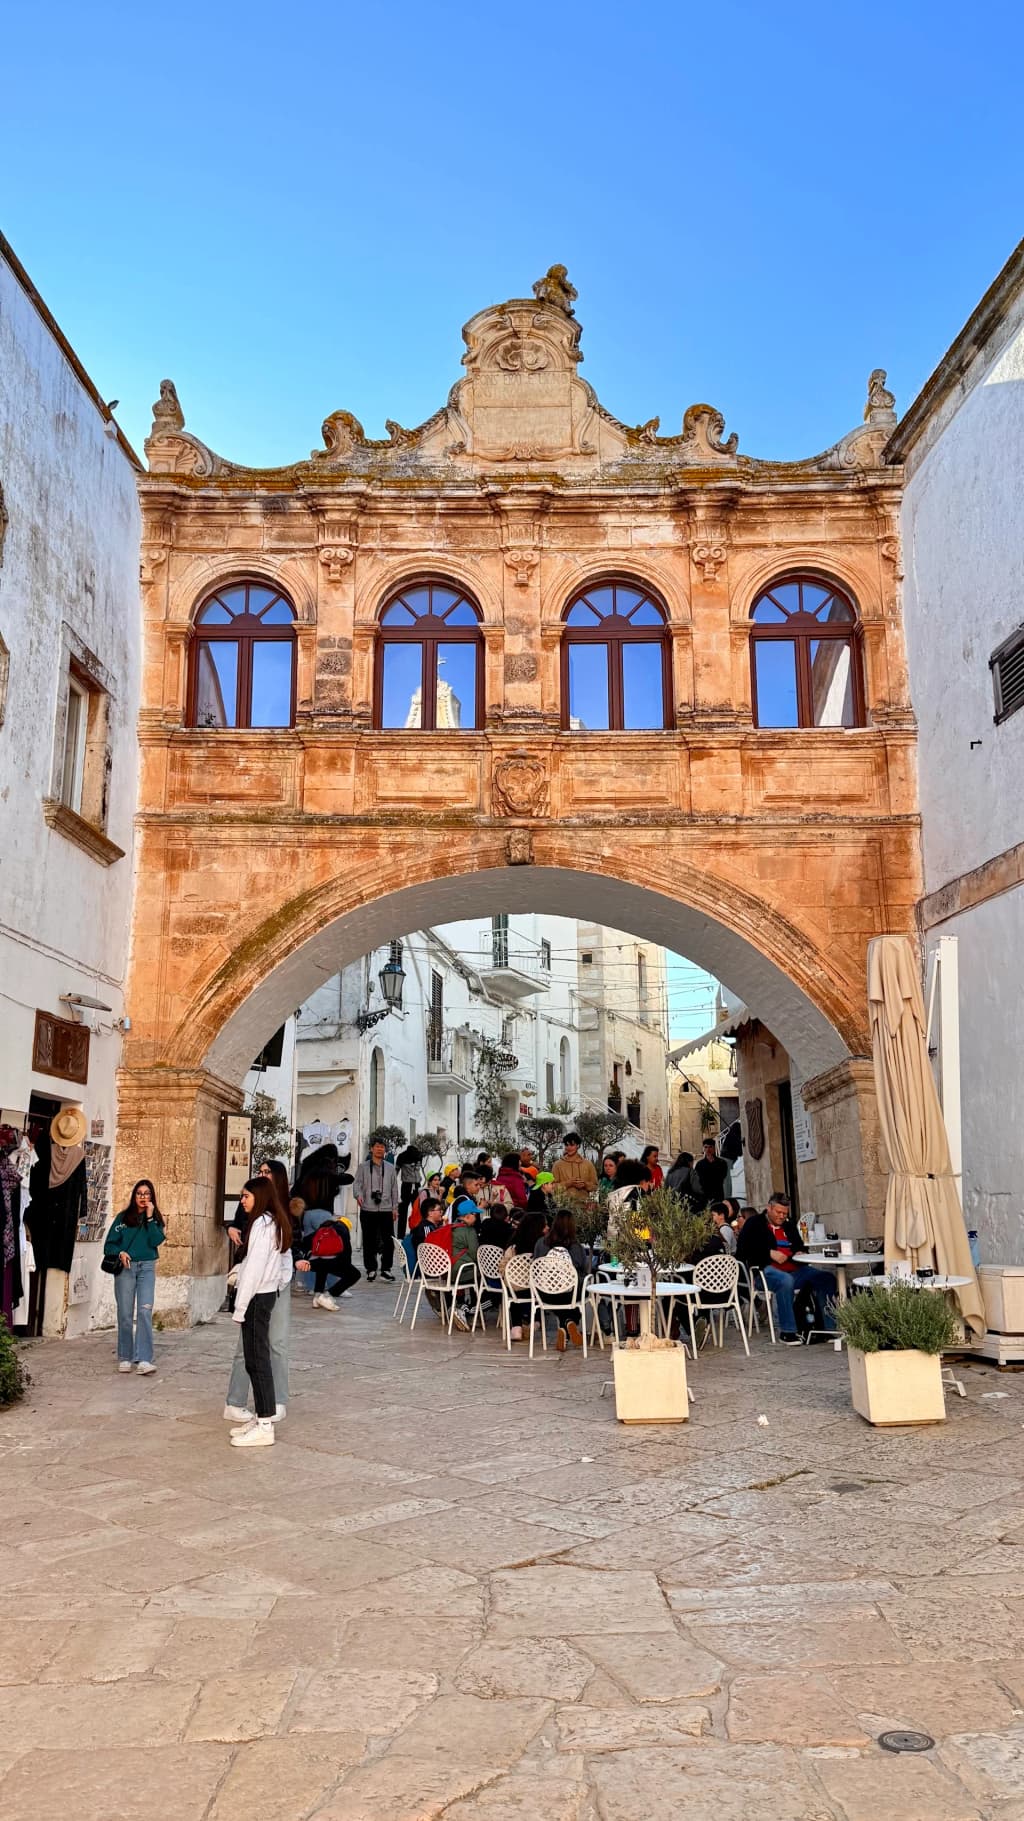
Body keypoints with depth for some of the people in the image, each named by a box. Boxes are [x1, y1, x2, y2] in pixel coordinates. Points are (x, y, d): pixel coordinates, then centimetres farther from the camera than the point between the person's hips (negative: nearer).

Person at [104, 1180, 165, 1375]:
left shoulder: (156, 1219, 8)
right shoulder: (123, 1217, 6)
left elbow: (156, 1241, -8)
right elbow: (109, 1244, 3)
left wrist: (149, 1217, -9)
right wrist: (120, 1253, -16)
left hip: (147, 1268, 0)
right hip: (125, 1267, 0)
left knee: (145, 1311, -12)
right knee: (125, 1314, 3)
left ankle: (144, 1359, -15)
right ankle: (125, 1358, 14)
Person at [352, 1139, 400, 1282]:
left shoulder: (390, 1168, 14)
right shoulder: (363, 1167, 8)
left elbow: (394, 1188, 15)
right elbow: (357, 1183, -1)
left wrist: (395, 1207, 10)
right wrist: (358, 1195, -22)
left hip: (386, 1209, 1)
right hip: (368, 1209, -1)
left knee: (389, 1240, -3)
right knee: (369, 1241, 3)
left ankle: (386, 1269, 8)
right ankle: (371, 1269, 14)